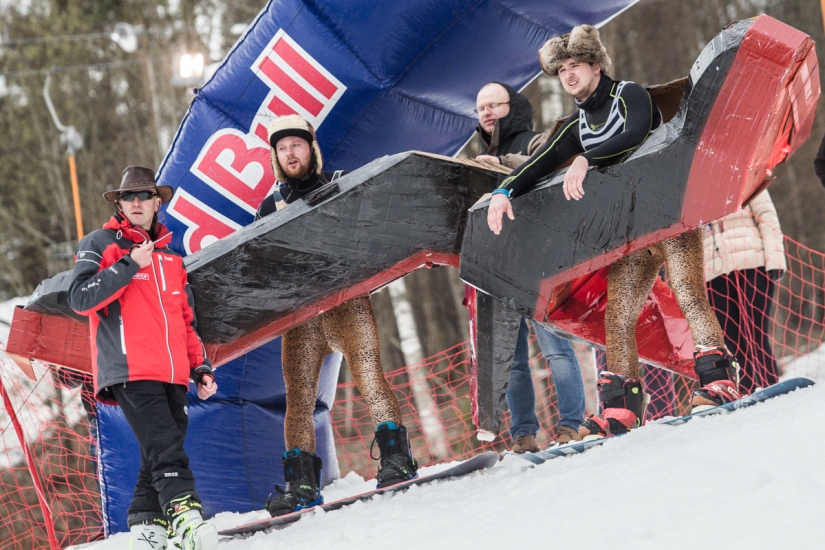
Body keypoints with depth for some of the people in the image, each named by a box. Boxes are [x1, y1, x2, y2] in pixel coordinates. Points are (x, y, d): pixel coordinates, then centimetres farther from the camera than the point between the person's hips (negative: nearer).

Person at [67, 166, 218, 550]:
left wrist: (200, 367, 20)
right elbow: (80, 298, -8)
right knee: (165, 450, -20)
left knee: (161, 454, 1)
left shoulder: (170, 258, 25)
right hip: (131, 371, -6)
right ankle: (185, 517, -30)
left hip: (172, 375, 6)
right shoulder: (99, 244, 7)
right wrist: (129, 265, -10)